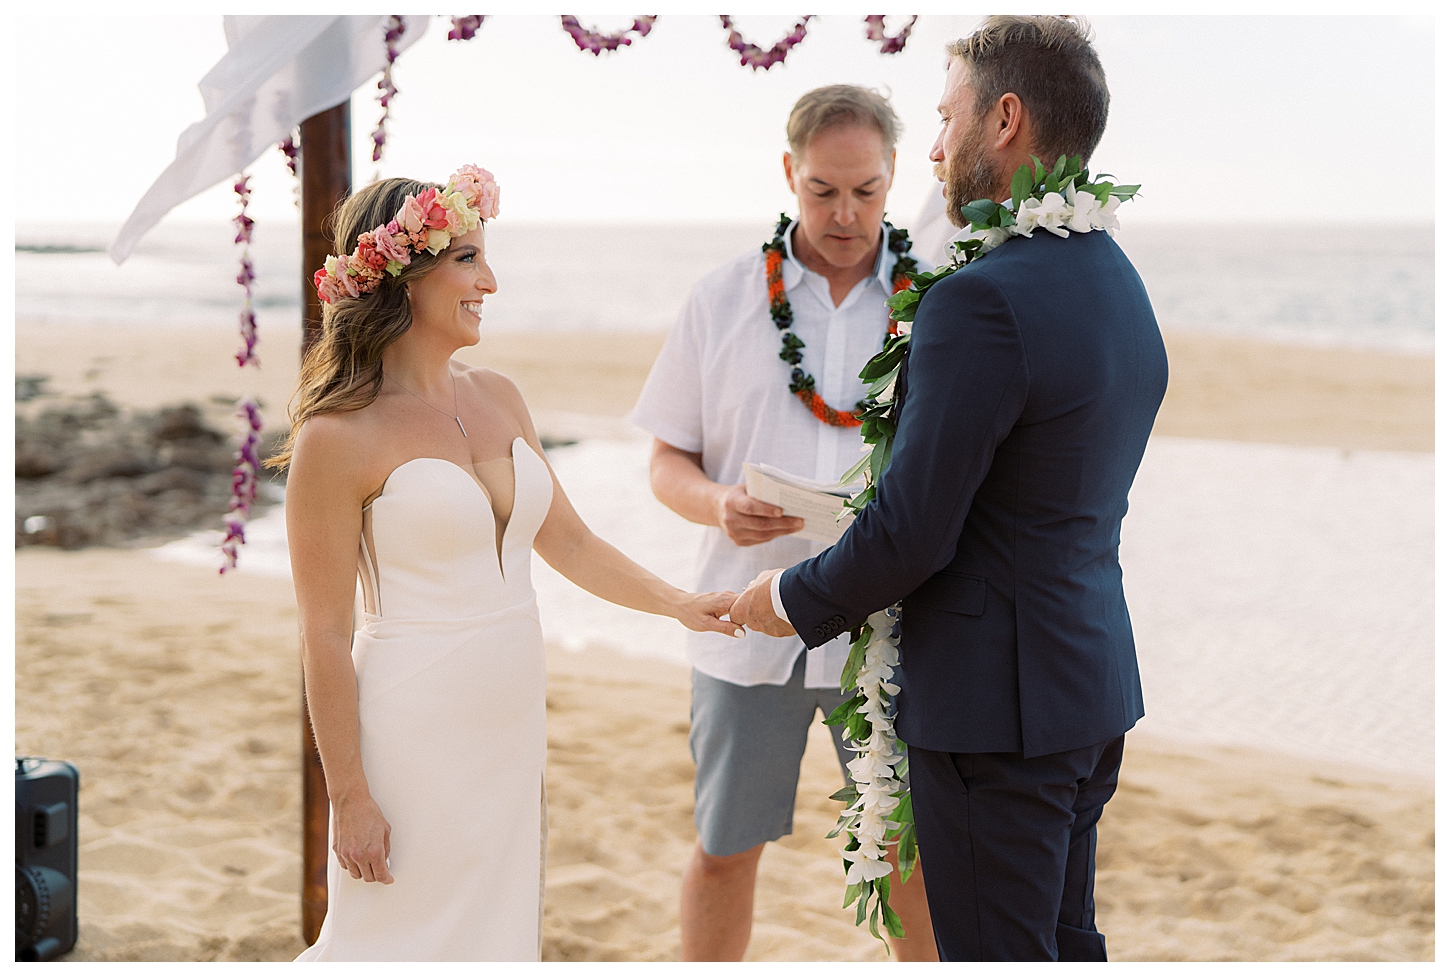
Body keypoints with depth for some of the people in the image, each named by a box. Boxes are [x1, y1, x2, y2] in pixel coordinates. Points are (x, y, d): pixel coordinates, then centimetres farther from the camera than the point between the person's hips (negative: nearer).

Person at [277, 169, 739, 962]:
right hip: (416, 738, -7)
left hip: (512, 730, 7)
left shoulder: (497, 398, 9)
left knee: (497, 926, 13)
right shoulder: (339, 438, -13)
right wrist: (349, 797, -11)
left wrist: (679, 604, 6)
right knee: (414, 935, 2)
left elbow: (568, 541, 17)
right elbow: (324, 636, -12)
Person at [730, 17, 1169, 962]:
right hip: (1094, 677, 9)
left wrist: (793, 600, -3)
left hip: (996, 704, -9)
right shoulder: (1122, 287, 8)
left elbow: (912, 532, -21)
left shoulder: (982, 302, -22)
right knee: (1066, 942, 20)